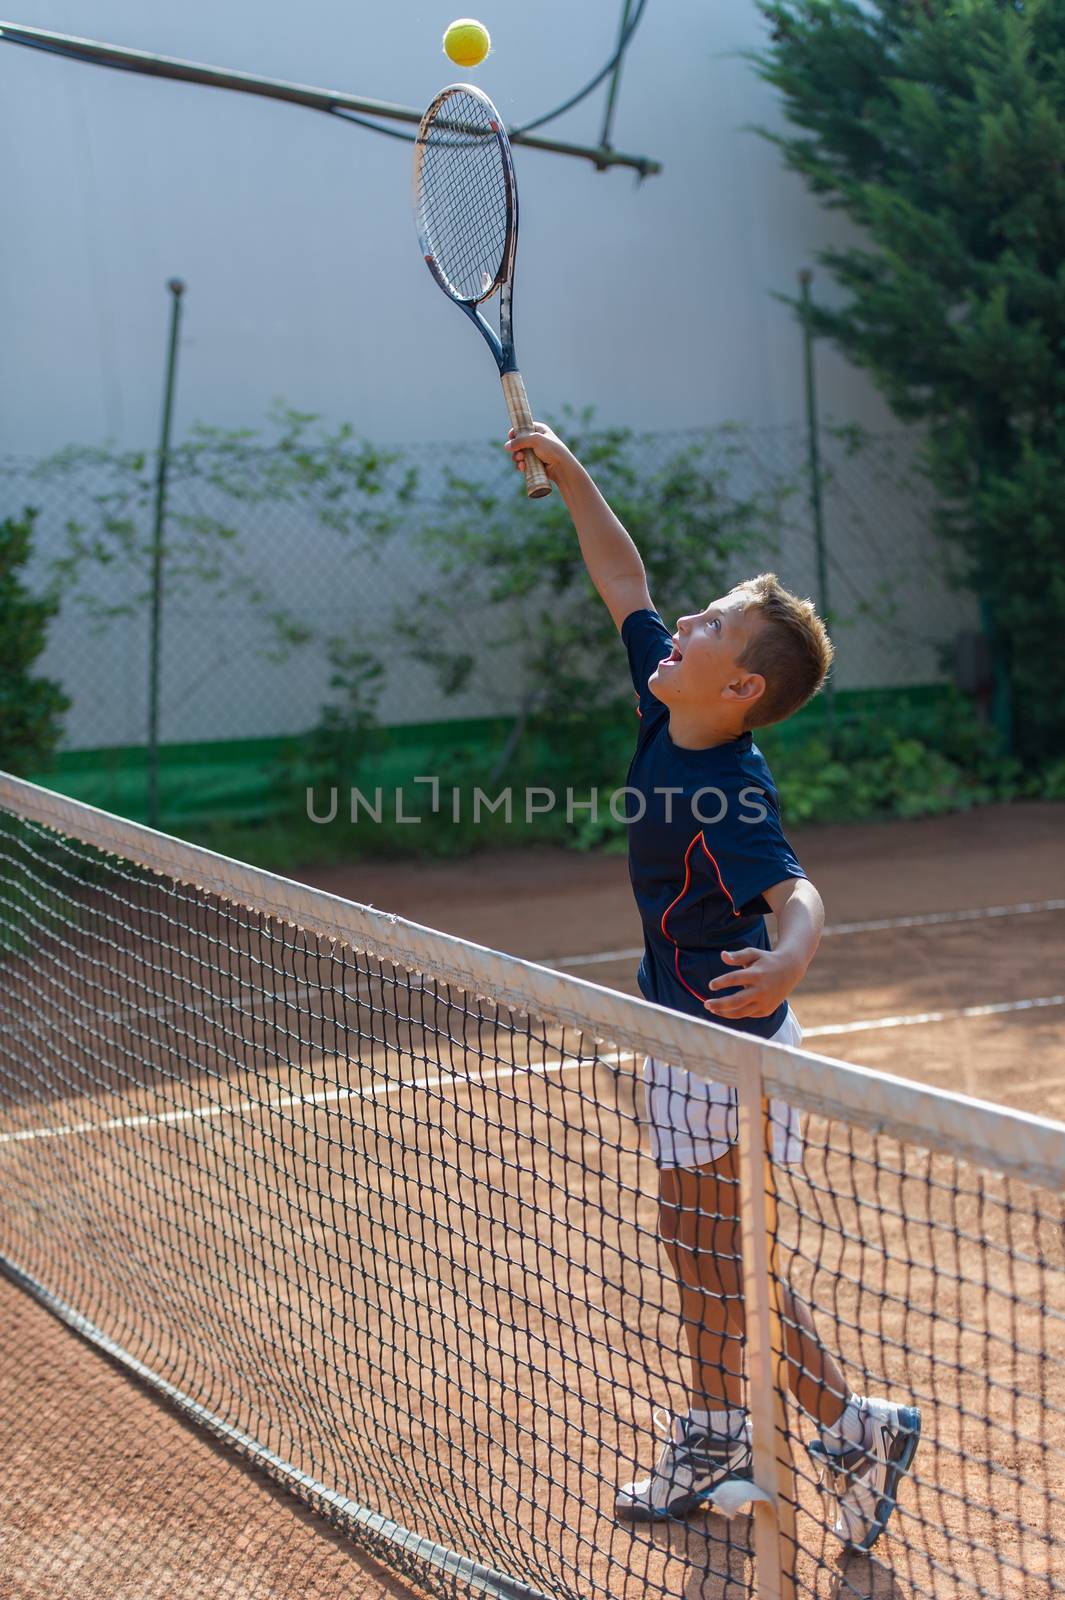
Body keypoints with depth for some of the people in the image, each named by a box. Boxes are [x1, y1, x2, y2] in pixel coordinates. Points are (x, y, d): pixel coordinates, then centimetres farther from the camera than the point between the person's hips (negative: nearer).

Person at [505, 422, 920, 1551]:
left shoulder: (729, 791, -27)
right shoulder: (665, 711, -3)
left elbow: (795, 890, -39)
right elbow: (624, 582, 8)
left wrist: (789, 959, -61)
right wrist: (566, 473, 7)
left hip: (735, 1051, -9)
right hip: (681, 1036, 9)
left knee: (731, 1265, 0)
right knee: (694, 1244, 18)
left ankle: (854, 1427, 15)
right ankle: (715, 1440, 31)